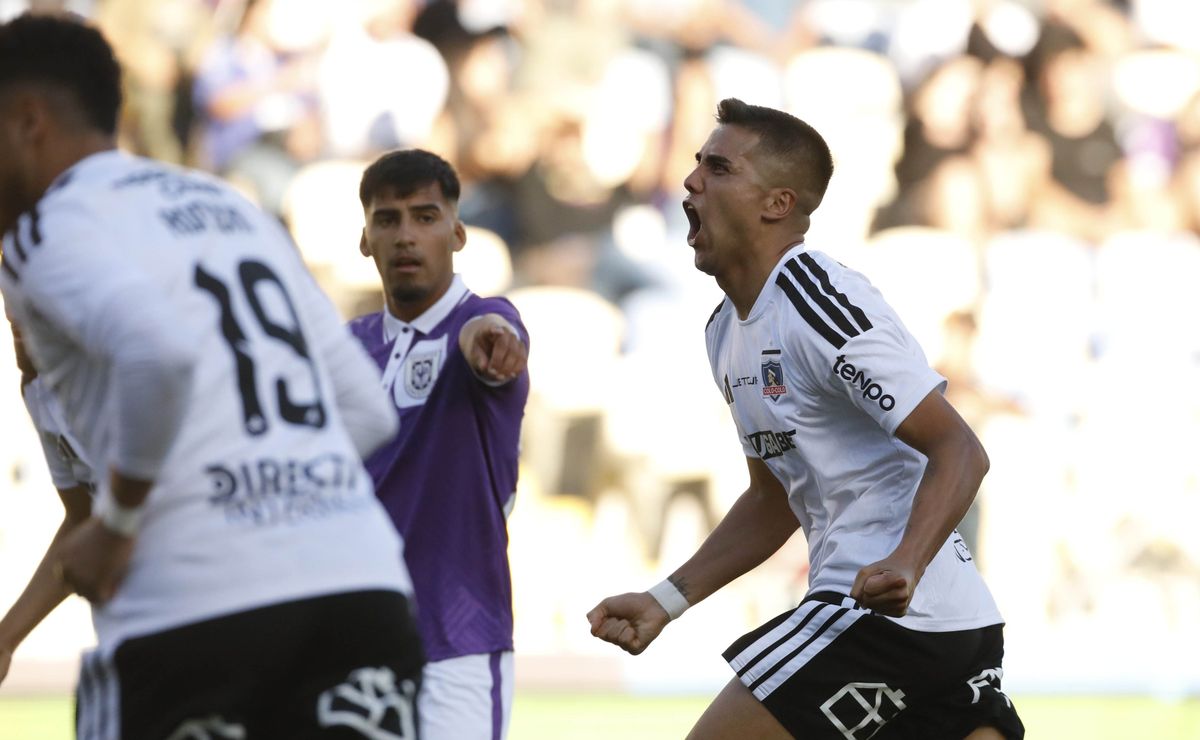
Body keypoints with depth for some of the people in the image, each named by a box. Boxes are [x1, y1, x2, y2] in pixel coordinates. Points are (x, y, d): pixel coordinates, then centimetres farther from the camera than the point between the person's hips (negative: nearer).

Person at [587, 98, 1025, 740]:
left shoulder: (817, 302, -13)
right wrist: (666, 601, 21)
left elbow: (960, 451, -19)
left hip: (891, 610, -10)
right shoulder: (728, 330, 18)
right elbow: (775, 501, 28)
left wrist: (905, 566, -35)